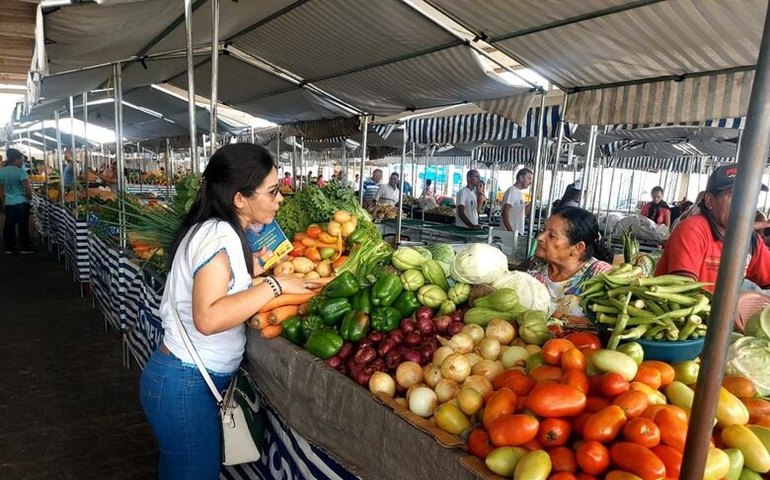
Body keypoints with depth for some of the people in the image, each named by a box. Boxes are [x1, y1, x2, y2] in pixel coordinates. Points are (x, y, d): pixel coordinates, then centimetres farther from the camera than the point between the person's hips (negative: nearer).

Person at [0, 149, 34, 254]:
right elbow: (27, 187, -16)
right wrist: (29, 198, 1)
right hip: (21, 202, -5)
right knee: (23, 225, 1)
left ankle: (9, 248, 17)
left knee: (9, 225, 11)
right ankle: (25, 247, 6)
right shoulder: (20, 171, -14)